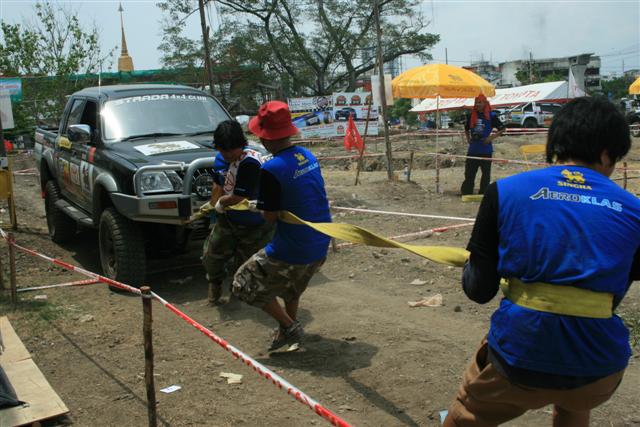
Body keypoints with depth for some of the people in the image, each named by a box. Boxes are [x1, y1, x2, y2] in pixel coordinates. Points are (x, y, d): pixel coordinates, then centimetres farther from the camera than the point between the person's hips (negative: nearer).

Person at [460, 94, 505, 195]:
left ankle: (483, 193, 13)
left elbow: (502, 129, 0)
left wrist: (492, 137, -10)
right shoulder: (471, 115, 8)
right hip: (473, 149, 3)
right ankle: (466, 193, 10)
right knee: (469, 172, 4)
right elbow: (466, 128, 24)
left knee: (486, 173, 4)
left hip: (486, 149, -3)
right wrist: (468, 138, 11)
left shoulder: (491, 115, -4)